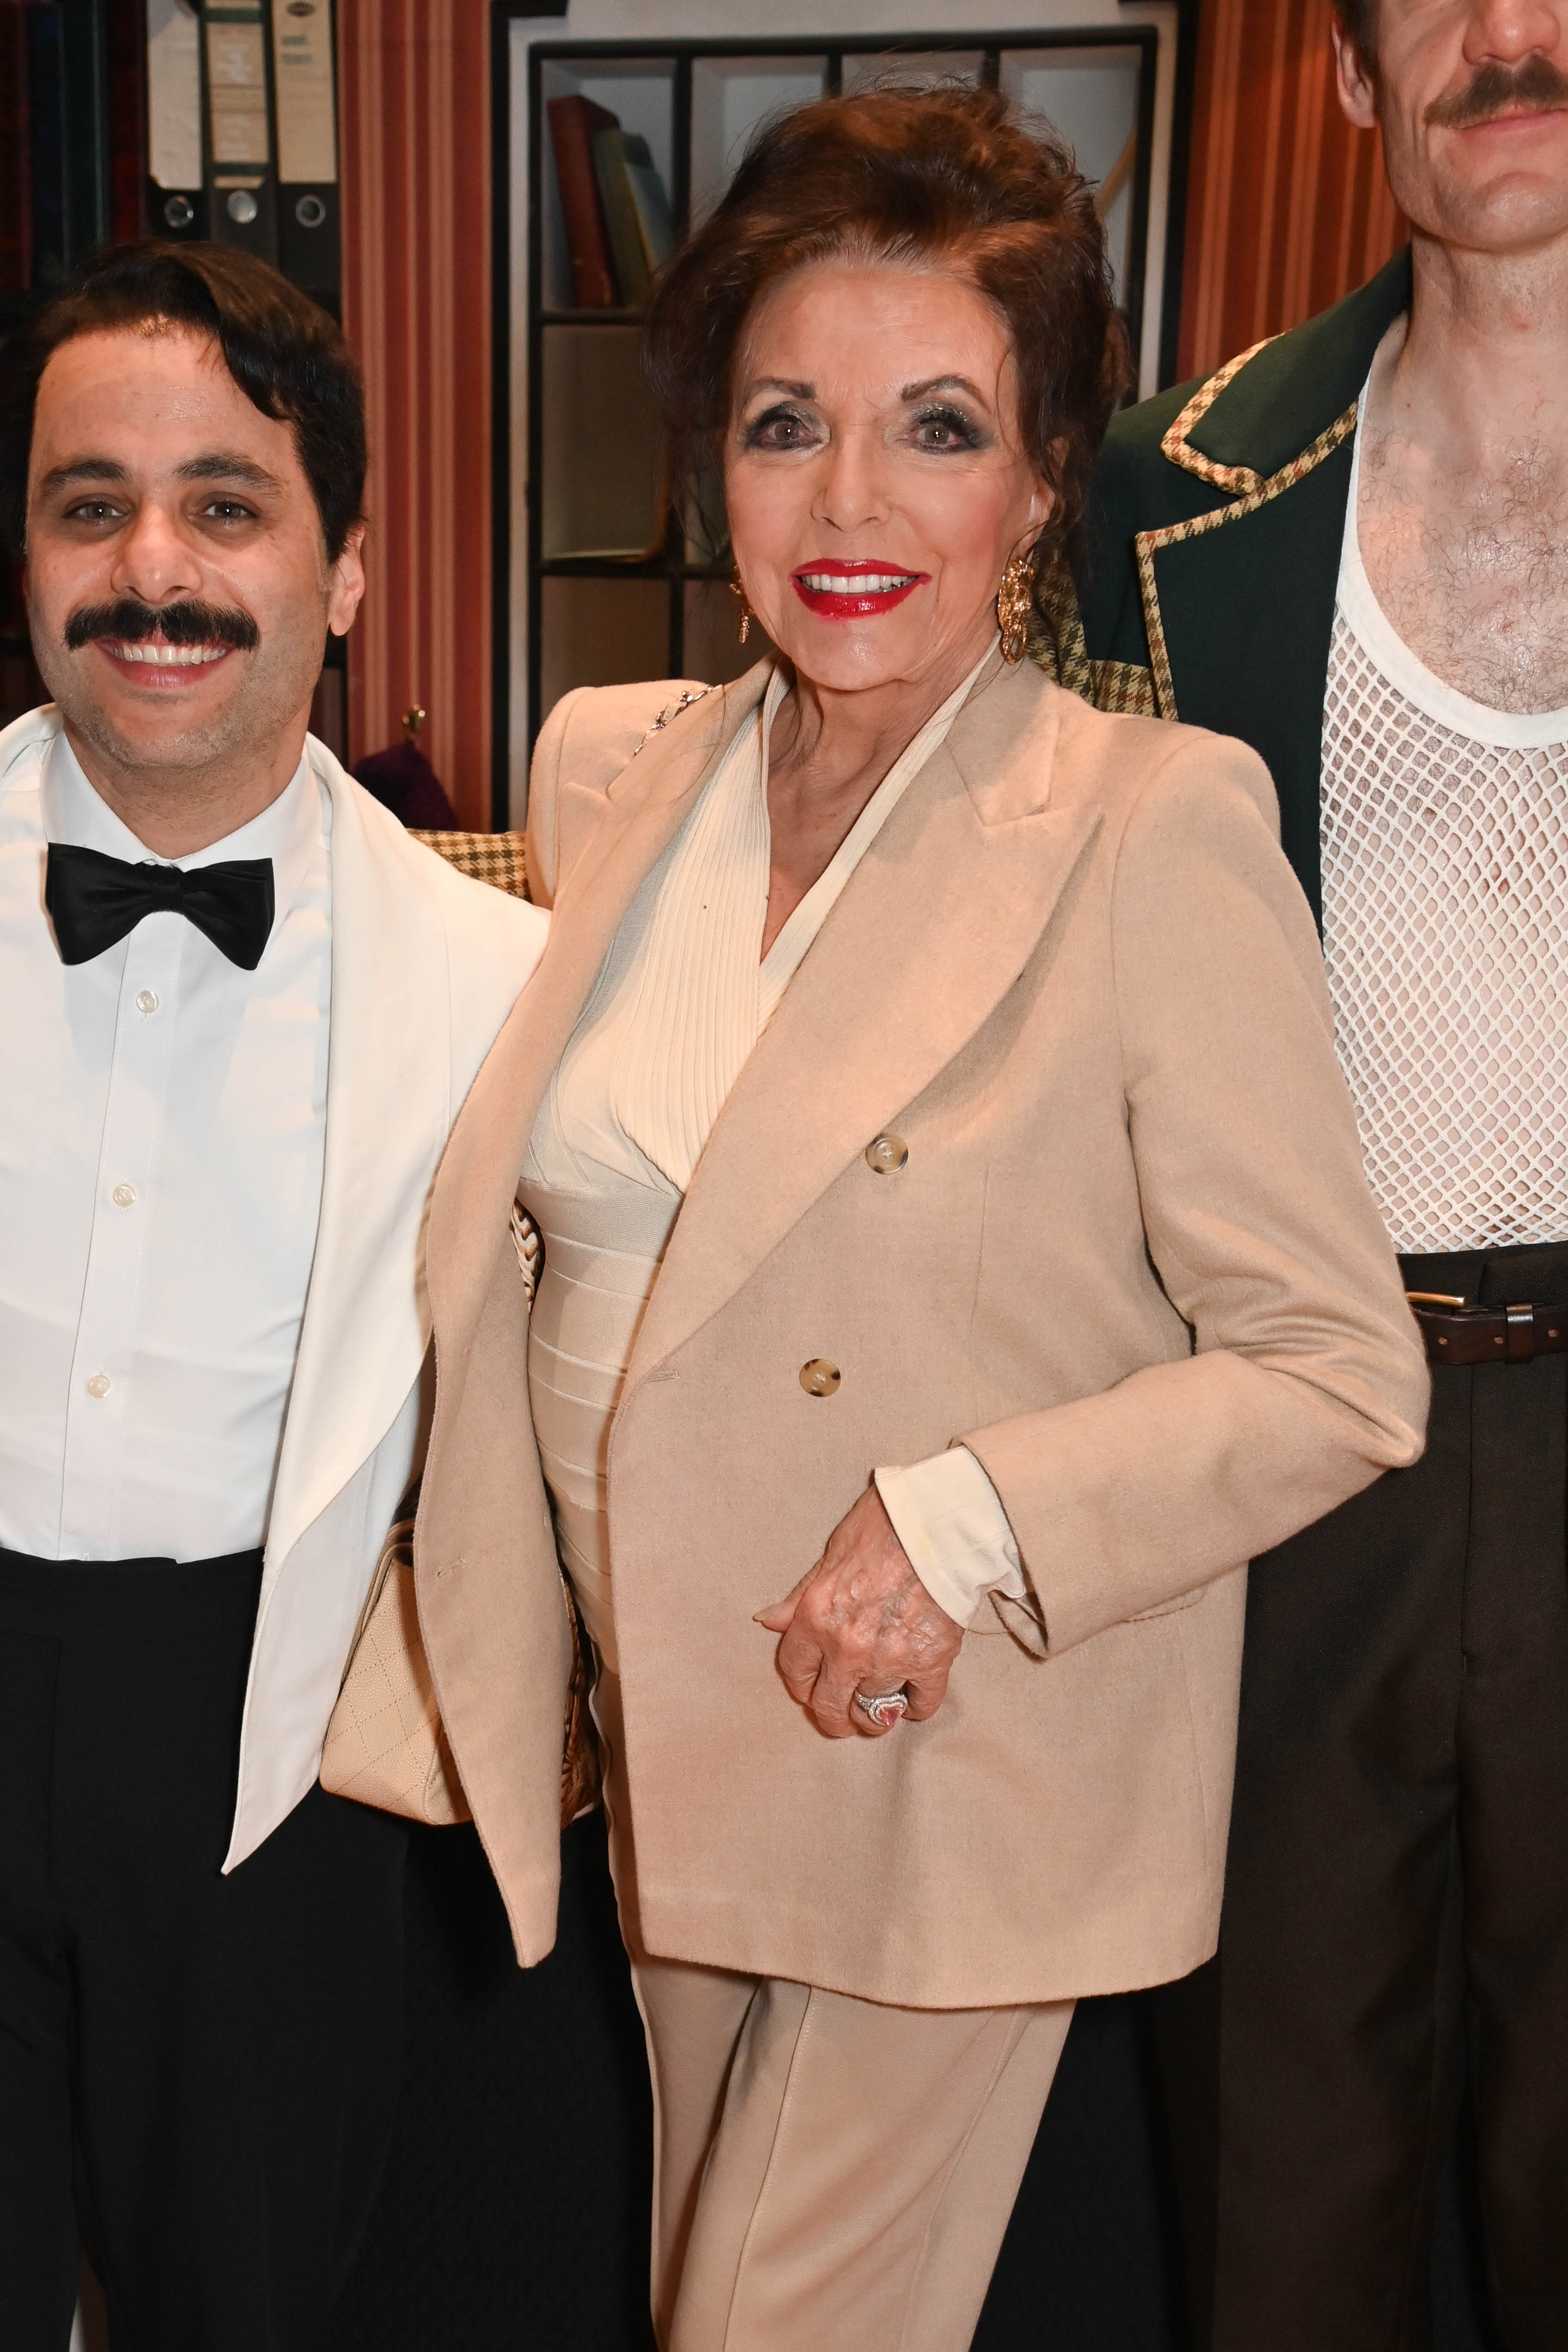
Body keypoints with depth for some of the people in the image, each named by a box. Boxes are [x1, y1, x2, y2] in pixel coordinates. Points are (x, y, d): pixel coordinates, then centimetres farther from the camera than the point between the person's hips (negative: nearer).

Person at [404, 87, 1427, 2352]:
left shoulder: (1157, 830, -18)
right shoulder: (606, 765, 0)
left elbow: (1340, 1373, -15)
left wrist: (972, 1516, -25)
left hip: (952, 1770, -5)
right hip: (665, 1743, 6)